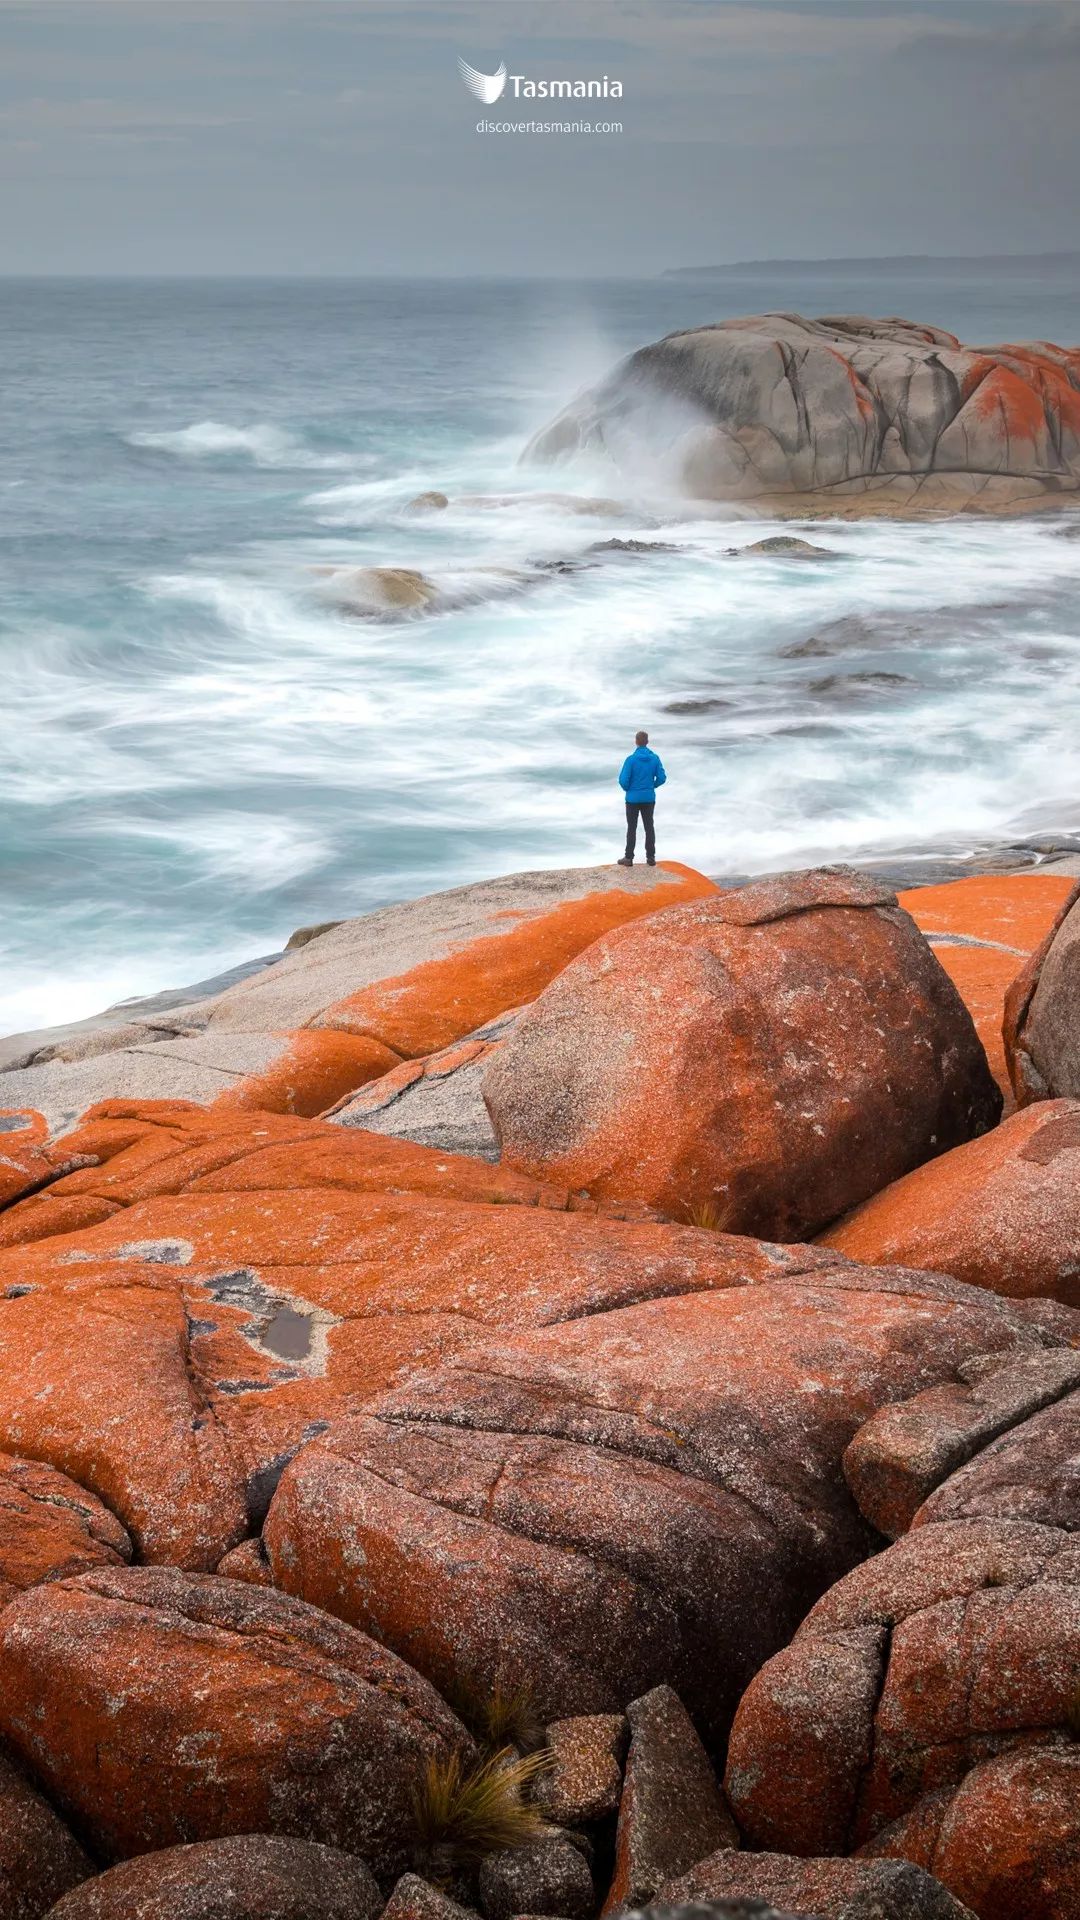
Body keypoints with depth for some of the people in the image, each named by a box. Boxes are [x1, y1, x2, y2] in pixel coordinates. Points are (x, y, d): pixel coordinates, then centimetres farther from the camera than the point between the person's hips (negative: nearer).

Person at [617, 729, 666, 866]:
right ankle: (651, 856, 14)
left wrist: (627, 788, 5)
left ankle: (629, 857, 9)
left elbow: (623, 780, -16)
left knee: (631, 828, 6)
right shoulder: (655, 758, -5)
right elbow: (662, 778, -4)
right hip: (649, 798, 3)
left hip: (633, 798, -3)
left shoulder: (631, 759, -15)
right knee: (649, 827, 12)